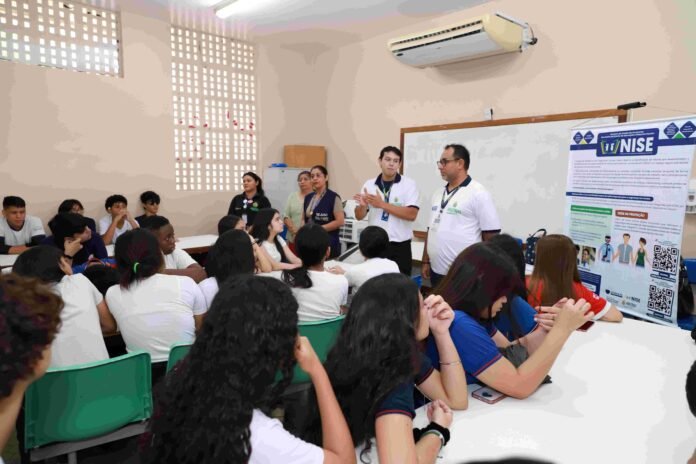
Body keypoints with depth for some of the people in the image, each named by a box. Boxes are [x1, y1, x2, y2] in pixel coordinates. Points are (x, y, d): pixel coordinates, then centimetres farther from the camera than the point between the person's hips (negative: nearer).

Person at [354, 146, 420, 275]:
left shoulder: (409, 184, -5)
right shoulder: (369, 185, 5)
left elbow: (411, 214, -17)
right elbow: (359, 216, 8)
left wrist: (382, 204, -18)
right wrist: (363, 205, -15)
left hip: (399, 247, -3)